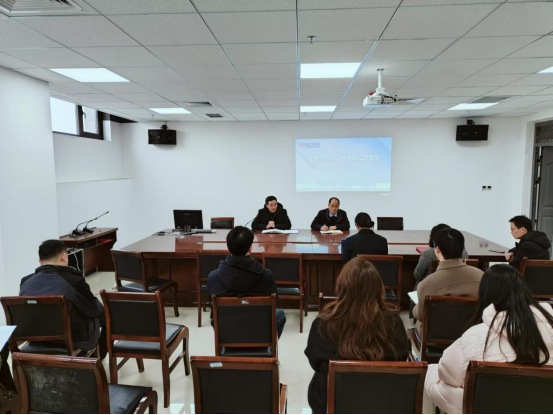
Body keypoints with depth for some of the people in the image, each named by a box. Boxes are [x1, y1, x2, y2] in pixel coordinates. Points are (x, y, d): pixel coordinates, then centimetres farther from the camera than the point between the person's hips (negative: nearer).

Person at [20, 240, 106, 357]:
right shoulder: (73, 280, -25)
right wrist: (100, 307, 10)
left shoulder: (25, 282, -9)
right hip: (77, 339, -5)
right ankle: (99, 354, 39)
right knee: (104, 313, 21)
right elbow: (93, 310, -13)